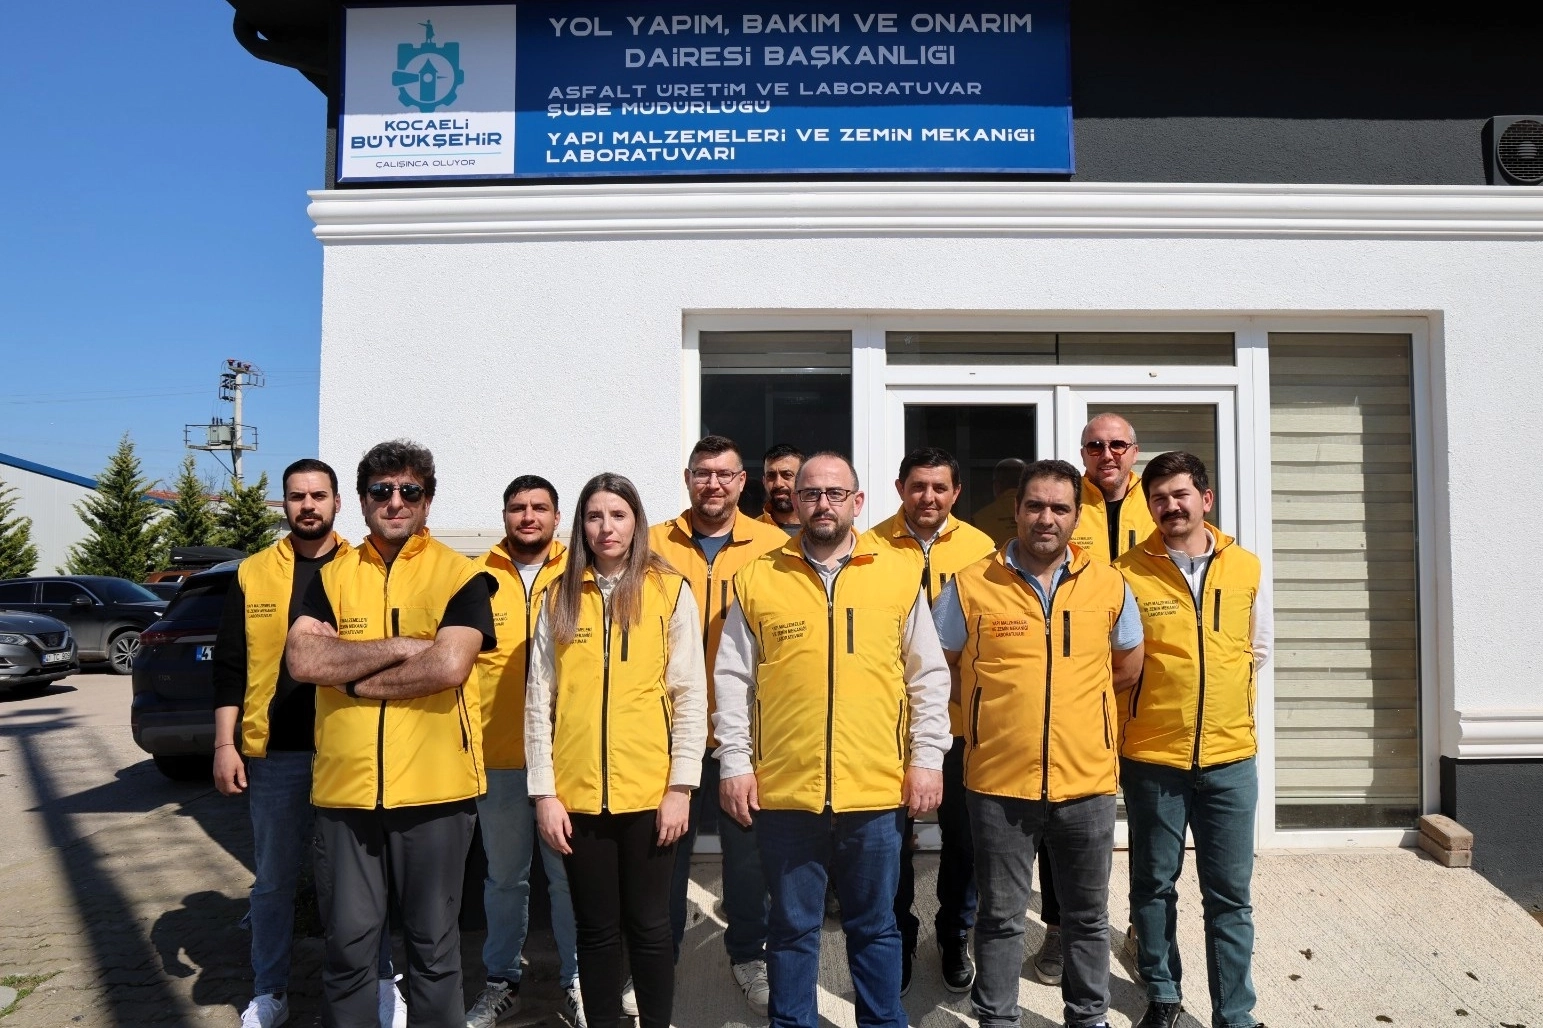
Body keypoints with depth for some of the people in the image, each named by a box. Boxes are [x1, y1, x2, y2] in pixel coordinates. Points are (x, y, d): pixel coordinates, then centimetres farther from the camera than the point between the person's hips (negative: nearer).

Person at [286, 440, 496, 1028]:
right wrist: (404, 647, -14)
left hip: (434, 788, -2)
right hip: (345, 787, 3)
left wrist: (355, 679, -9)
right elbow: (302, 659, -8)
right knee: (347, 942, 13)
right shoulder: (332, 577, 8)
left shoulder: (460, 576, -2)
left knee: (433, 943, 11)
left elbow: (449, 666, -17)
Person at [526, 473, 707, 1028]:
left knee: (648, 926, 10)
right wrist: (544, 791, -2)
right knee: (596, 929, 12)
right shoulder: (560, 597, 5)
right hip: (577, 793, 2)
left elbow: (691, 697, -2)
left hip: (649, 792, -1)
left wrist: (681, 786, -7)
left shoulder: (670, 591, 0)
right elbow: (539, 700, 4)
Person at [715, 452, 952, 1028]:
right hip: (783, 791, 0)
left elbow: (929, 677, 5)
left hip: (875, 790, 0)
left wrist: (927, 758, 0)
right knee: (792, 927, 14)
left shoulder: (899, 577, 2)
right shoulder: (758, 580, 2)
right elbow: (732, 680, 3)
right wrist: (735, 763, -2)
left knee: (874, 925, 16)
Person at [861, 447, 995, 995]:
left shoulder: (979, 548, -1)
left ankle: (955, 938, 36)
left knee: (963, 836, 13)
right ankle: (898, 942, 33)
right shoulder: (872, 547, -4)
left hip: (961, 718, 1)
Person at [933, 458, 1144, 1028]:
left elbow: (1128, 667, 15)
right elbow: (940, 669, 6)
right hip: (998, 782, -2)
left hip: (1087, 781, 2)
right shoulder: (970, 585, -5)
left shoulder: (1109, 585, 1)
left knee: (1087, 915, 18)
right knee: (1000, 916, 12)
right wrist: (996, 704, 3)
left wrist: (1075, 693, 9)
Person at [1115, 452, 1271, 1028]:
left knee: (1230, 895, 9)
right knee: (1154, 886, 12)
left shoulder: (1246, 569, 3)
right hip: (1151, 757, -1)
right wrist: (1155, 701, 1)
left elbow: (1259, 649, 16)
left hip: (1230, 757, 2)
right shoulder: (1129, 572, -6)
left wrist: (1222, 695, 9)